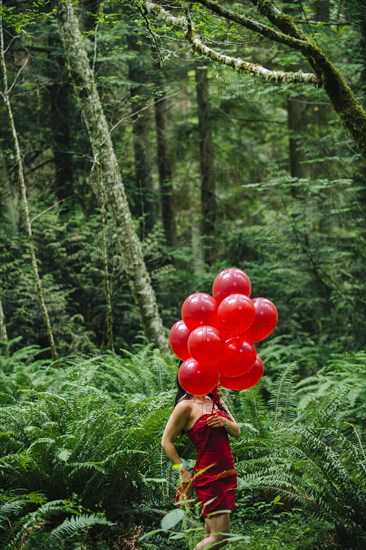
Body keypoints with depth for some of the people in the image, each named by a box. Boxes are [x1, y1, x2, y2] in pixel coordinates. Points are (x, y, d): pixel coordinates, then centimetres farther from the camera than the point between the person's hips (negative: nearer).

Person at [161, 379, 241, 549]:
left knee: (210, 536, 9)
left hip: (228, 474, 7)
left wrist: (225, 422, -8)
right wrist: (183, 471, -10)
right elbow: (166, 441, -9)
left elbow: (237, 432, 14)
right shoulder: (186, 406, -9)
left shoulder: (215, 401, 13)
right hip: (208, 476, -7)